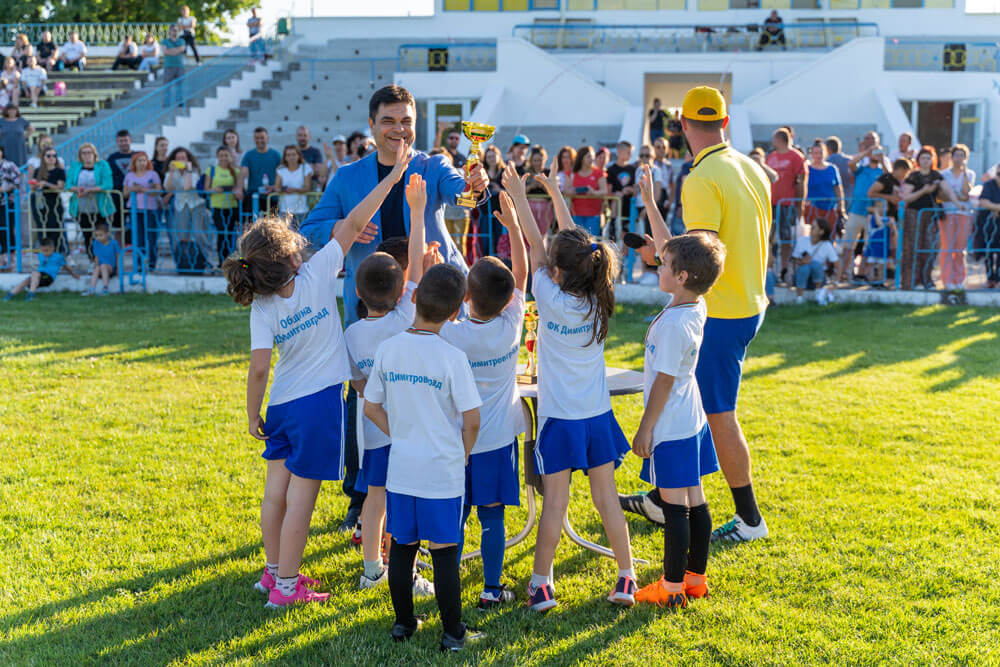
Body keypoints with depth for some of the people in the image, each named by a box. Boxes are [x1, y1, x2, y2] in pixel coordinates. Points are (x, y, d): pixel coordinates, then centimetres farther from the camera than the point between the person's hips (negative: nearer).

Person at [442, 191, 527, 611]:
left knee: (454, 516, 10)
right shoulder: (510, 327, -11)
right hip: (498, 438, 1)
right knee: (492, 515, 7)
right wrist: (513, 224, 6)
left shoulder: (450, 334, -16)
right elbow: (521, 274, 2)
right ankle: (491, 589, 13)